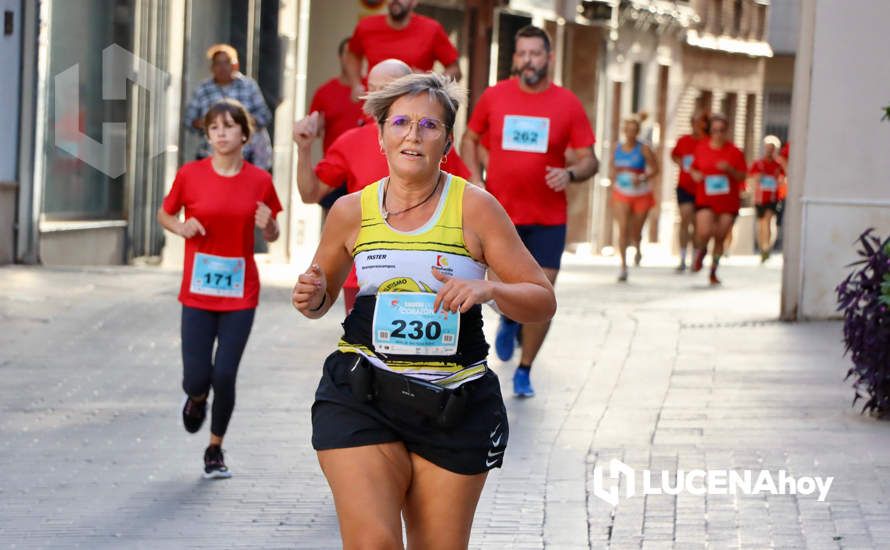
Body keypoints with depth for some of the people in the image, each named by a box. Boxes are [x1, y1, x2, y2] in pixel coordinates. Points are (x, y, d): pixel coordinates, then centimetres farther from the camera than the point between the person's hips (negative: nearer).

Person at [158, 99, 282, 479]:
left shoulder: (260, 181, -1)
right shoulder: (191, 175, -3)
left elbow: (272, 236, 10)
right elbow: (164, 214, 12)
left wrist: (267, 225, -13)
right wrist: (181, 227, -9)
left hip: (240, 294, 0)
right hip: (197, 293, 0)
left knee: (225, 376, -4)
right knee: (196, 378, -5)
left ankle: (215, 450, 18)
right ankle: (196, 399, 35)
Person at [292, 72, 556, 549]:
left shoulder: (474, 208, -2)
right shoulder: (352, 211, 4)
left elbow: (543, 301, 1)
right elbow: (323, 292, 21)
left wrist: (489, 289, -19)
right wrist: (312, 299, -3)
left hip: (456, 403, 0)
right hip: (361, 398, 0)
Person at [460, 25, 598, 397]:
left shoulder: (568, 104, -4)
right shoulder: (494, 96, -1)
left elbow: (589, 160, -1)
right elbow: (469, 140, 13)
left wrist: (570, 173, -23)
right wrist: (475, 182, -1)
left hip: (548, 218, -1)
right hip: (499, 212, 1)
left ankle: (524, 371, 15)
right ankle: (509, 320, 41)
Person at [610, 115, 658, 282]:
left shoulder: (643, 149, -9)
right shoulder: (618, 148, 2)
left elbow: (655, 169, -6)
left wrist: (643, 178, -22)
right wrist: (612, 175, -3)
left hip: (641, 194, -2)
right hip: (621, 194, 2)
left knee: (635, 231, 10)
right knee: (623, 229, -15)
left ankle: (638, 249, 47)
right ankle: (623, 266, -14)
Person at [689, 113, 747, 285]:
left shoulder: (734, 152, 0)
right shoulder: (701, 148, 5)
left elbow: (742, 176, 2)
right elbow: (693, 167, 19)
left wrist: (730, 169, -16)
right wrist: (695, 174, -3)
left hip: (728, 201, 0)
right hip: (706, 200, 0)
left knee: (720, 237, 2)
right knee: (704, 232, -18)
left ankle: (713, 271, 19)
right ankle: (700, 252, 17)